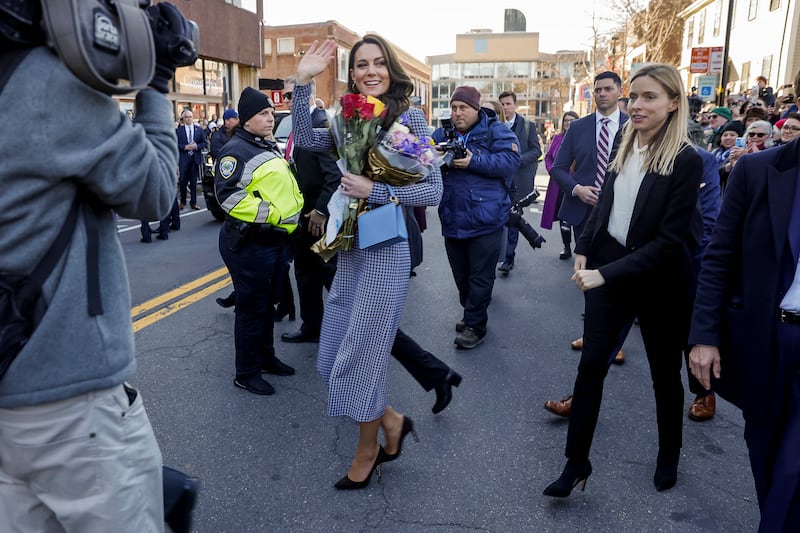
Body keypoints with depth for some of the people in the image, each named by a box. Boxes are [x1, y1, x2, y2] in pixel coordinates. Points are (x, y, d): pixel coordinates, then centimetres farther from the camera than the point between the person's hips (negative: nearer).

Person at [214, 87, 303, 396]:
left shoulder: (269, 148, 16)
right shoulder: (236, 150, -14)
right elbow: (228, 195, -24)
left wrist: (296, 205, 11)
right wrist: (271, 214, -25)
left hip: (277, 240, 9)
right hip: (249, 243, -9)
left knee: (268, 305, 20)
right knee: (251, 309, 1)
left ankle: (266, 357, 36)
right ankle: (246, 373, 15)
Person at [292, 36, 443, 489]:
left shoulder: (410, 117, -7)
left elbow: (434, 190, -12)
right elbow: (307, 140, -4)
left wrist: (375, 191, -21)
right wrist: (304, 81, -8)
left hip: (386, 250, -7)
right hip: (350, 247, 7)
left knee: (363, 352, 4)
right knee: (335, 355, 12)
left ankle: (368, 451, 28)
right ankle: (391, 420, 33)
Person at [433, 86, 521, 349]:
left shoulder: (496, 131, -4)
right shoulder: (442, 134, 8)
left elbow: (510, 160, -17)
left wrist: (474, 162, -24)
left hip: (485, 221, -5)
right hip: (452, 220, 5)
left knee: (480, 276, 3)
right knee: (460, 275, 17)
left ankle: (475, 325, 14)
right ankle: (470, 313, 36)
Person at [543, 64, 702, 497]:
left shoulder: (686, 161, -15)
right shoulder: (625, 148, 2)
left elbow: (670, 240, -19)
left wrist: (605, 273, -23)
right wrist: (583, 250, 1)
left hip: (658, 281, -4)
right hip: (606, 271, 4)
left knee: (664, 372, 15)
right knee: (591, 365, 3)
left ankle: (669, 456, 39)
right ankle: (576, 461, 15)